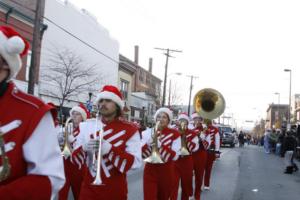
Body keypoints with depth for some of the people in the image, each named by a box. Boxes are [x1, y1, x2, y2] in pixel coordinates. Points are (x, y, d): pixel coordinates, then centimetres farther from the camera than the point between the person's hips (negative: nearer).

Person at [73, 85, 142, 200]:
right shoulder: (86, 126, 4)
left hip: (115, 190, -2)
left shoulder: (130, 130, -5)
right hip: (89, 188, 2)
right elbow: (74, 157, 5)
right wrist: (84, 148, -16)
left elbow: (135, 162, -14)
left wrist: (110, 149, -24)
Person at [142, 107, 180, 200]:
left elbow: (174, 156, -14)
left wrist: (159, 144, -22)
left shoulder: (174, 134, -5)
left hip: (166, 172, 0)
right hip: (150, 171, 0)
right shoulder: (147, 133, -1)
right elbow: (141, 154, -7)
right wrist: (151, 141, -21)